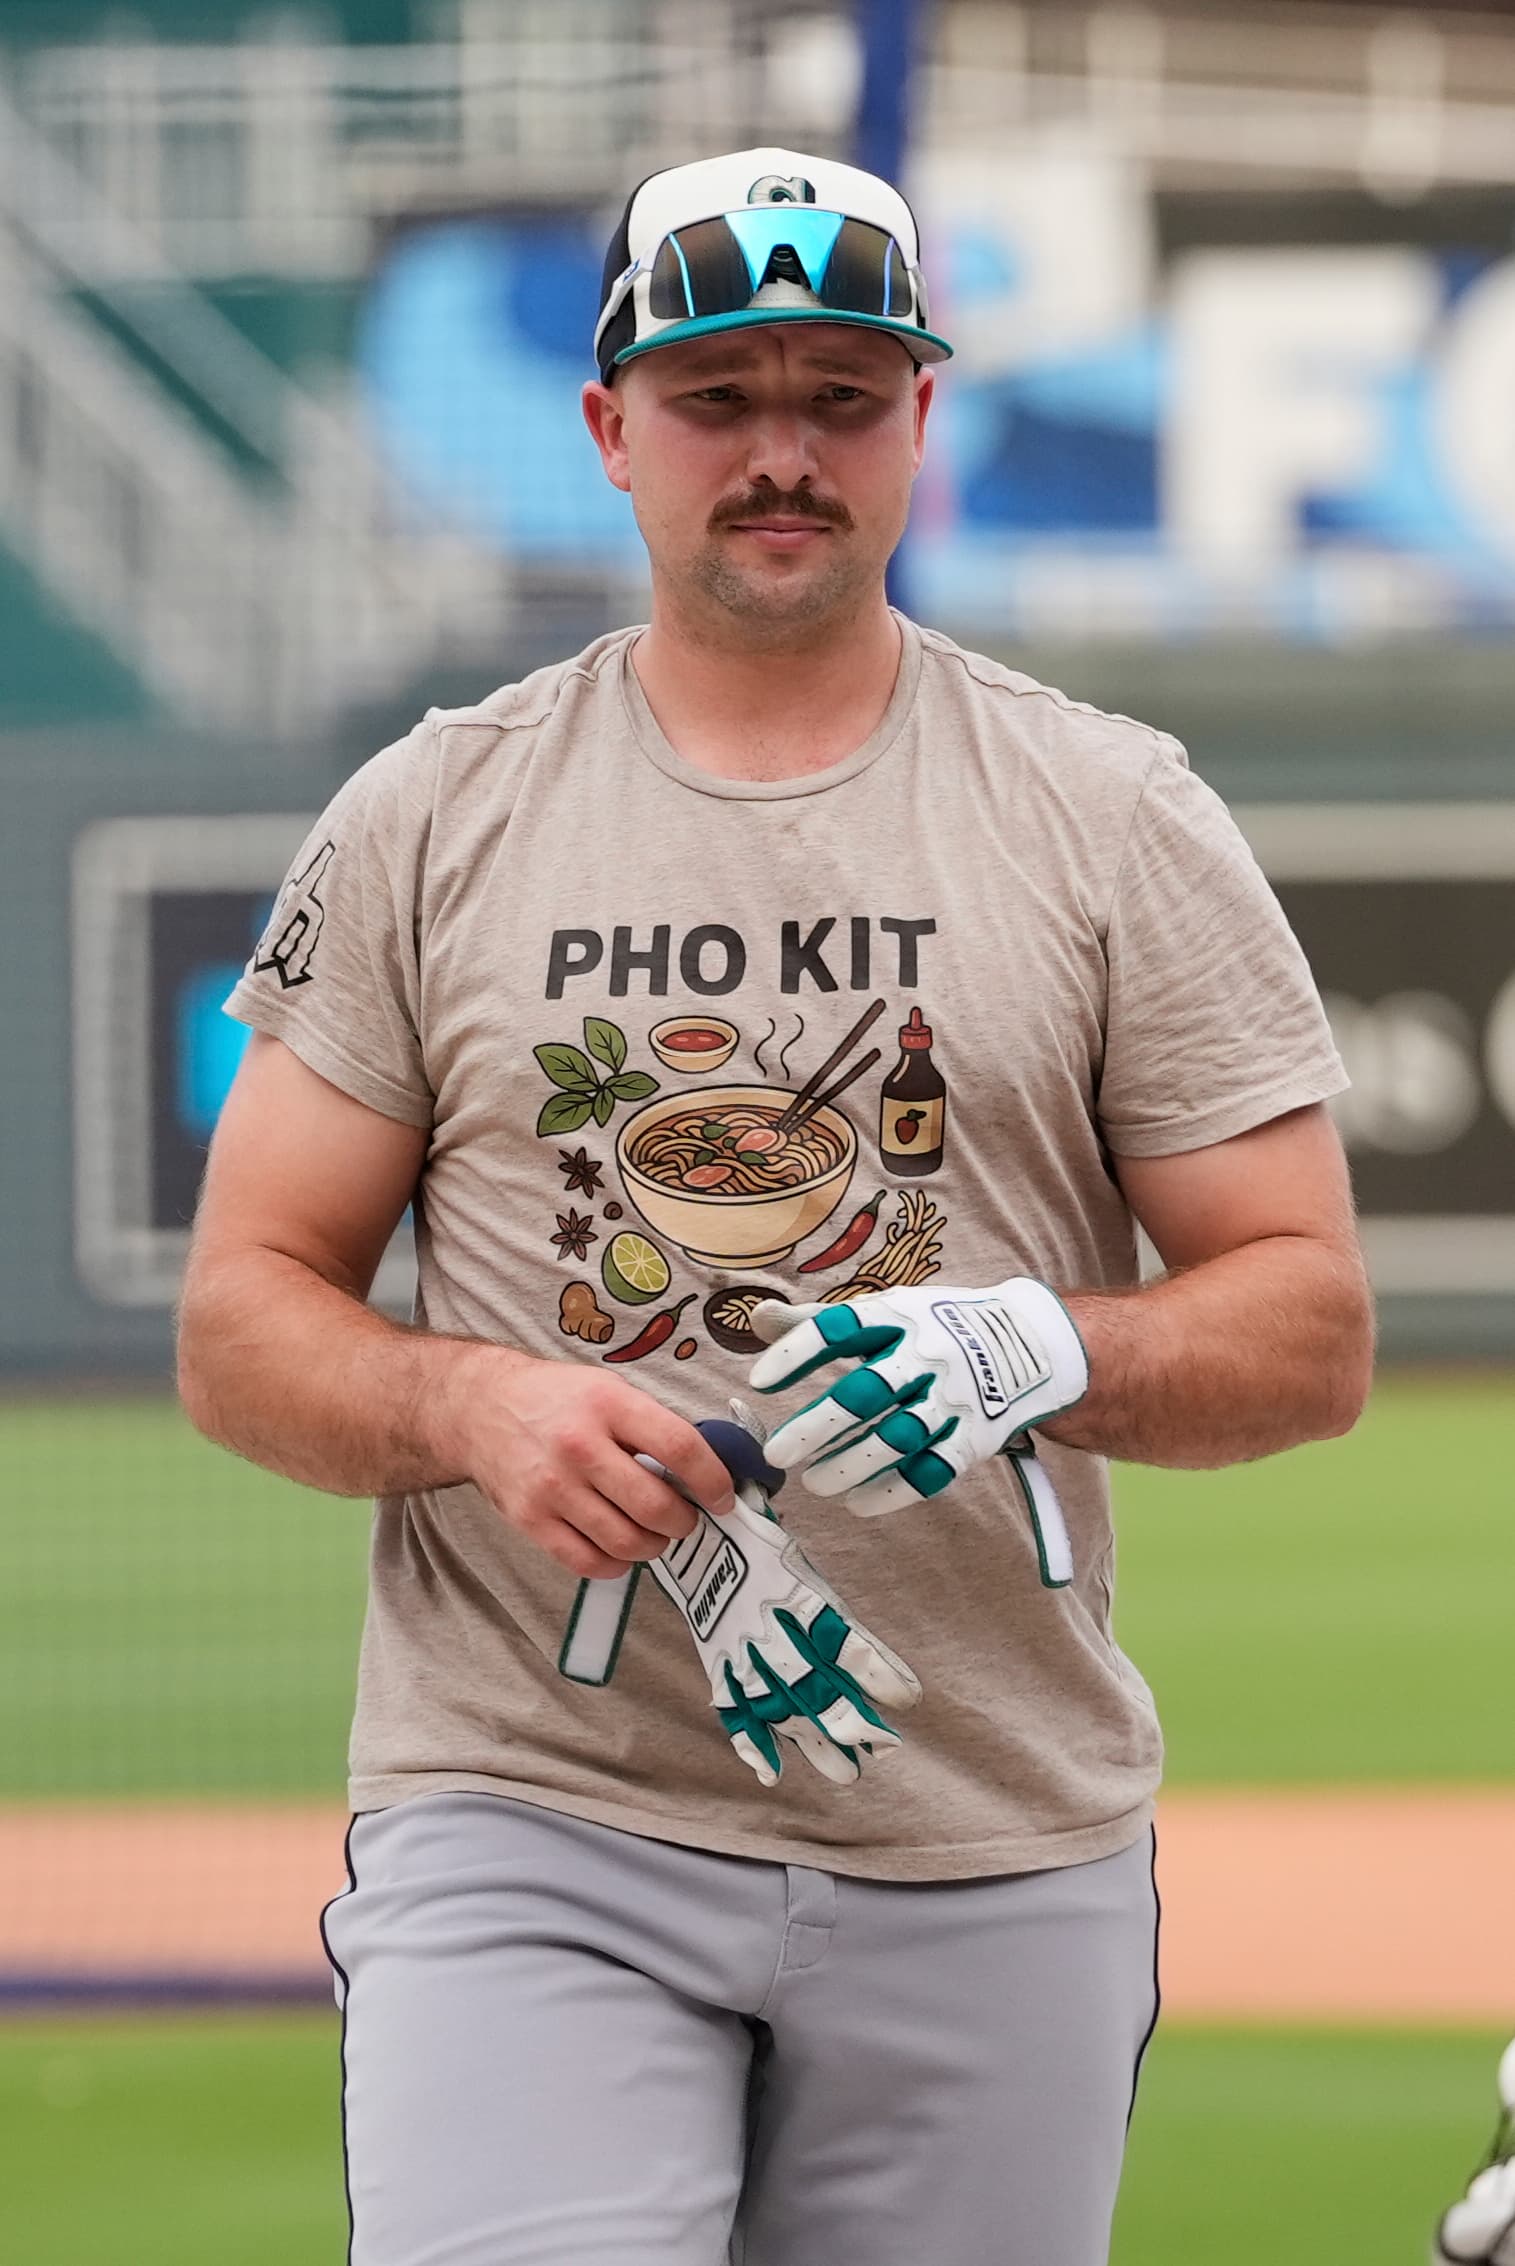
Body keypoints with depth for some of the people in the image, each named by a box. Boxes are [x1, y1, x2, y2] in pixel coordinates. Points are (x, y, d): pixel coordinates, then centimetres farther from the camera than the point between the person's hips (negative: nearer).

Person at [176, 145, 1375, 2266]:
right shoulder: (430, 819, 7)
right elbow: (242, 1323, 5)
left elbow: (1314, 1327, 3)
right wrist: (476, 1406, -16)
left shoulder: (1120, 819, 5)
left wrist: (1044, 1352, -18)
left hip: (993, 1862, 1)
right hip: (529, 1831, -1)